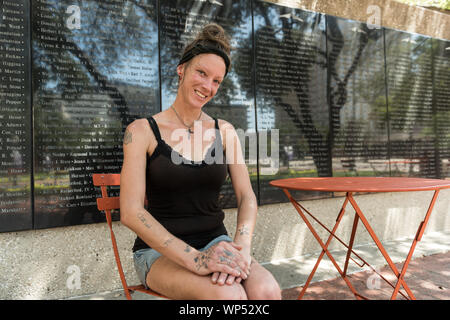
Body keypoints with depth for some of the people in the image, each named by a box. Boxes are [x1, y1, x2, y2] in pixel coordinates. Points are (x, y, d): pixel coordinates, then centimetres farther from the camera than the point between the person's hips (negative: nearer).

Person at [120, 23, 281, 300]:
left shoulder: (225, 131, 7)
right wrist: (193, 258, -24)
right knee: (228, 294, -32)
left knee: (266, 291, -27)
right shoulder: (142, 131, -5)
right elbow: (131, 212, -14)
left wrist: (241, 246, -21)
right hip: (160, 250, -3)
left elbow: (247, 197, 0)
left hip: (215, 242, 3)